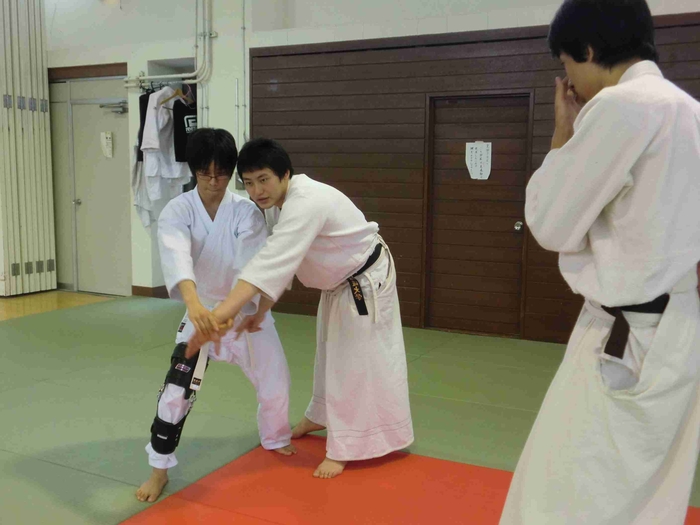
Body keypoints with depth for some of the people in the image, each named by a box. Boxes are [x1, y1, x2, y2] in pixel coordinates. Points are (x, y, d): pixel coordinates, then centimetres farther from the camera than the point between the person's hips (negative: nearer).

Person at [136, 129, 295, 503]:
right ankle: (159, 468, 14)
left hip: (247, 310, 1)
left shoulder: (246, 212, -13)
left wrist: (252, 308, -40)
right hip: (202, 310, -1)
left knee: (274, 381, 9)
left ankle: (276, 439, 40)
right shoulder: (177, 211, -15)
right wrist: (194, 303, -53)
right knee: (177, 391, -6)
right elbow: (176, 257, -34)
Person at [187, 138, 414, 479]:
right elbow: (278, 263, 0)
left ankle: (343, 448, 9)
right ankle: (322, 416, 44)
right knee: (329, 353, 23)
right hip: (340, 283, 10)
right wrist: (260, 312, -7)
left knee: (357, 361, -3)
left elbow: (272, 261, -47)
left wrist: (221, 313, -52)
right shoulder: (285, 202, -5)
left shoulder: (307, 204, -36)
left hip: (367, 282, -10)